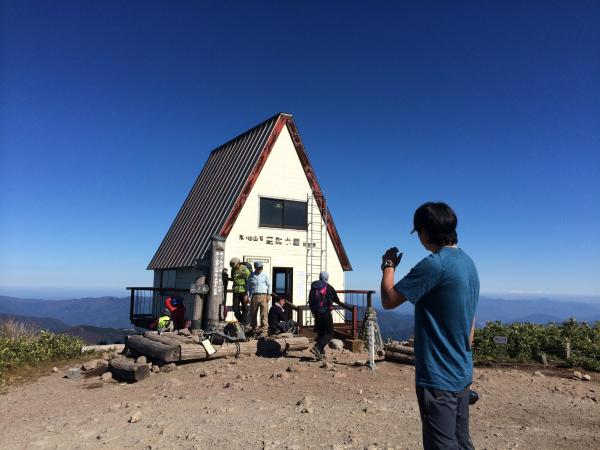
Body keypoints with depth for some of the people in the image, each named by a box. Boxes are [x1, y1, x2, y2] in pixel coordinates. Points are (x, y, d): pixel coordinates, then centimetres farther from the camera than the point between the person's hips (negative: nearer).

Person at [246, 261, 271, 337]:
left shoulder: (265, 275, 5)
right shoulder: (251, 276, 9)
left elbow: (269, 285, 7)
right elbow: (248, 286, 13)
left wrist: (269, 295, 0)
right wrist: (248, 296, 5)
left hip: (263, 295, -2)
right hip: (254, 296, 3)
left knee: (264, 314, -6)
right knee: (252, 313, 7)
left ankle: (264, 330, -4)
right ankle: (255, 329, 21)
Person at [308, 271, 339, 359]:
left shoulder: (313, 287, 6)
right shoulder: (329, 288, -7)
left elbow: (310, 301, 12)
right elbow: (336, 300, 5)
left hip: (317, 313, 5)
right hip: (326, 313, -5)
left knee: (320, 333, 16)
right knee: (330, 333, 1)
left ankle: (321, 352, 14)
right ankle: (317, 347, -17)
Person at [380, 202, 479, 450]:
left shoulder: (434, 265, -21)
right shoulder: (469, 263, 7)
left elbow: (388, 300, -16)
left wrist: (388, 266, -1)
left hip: (438, 379, -9)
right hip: (462, 375, 9)